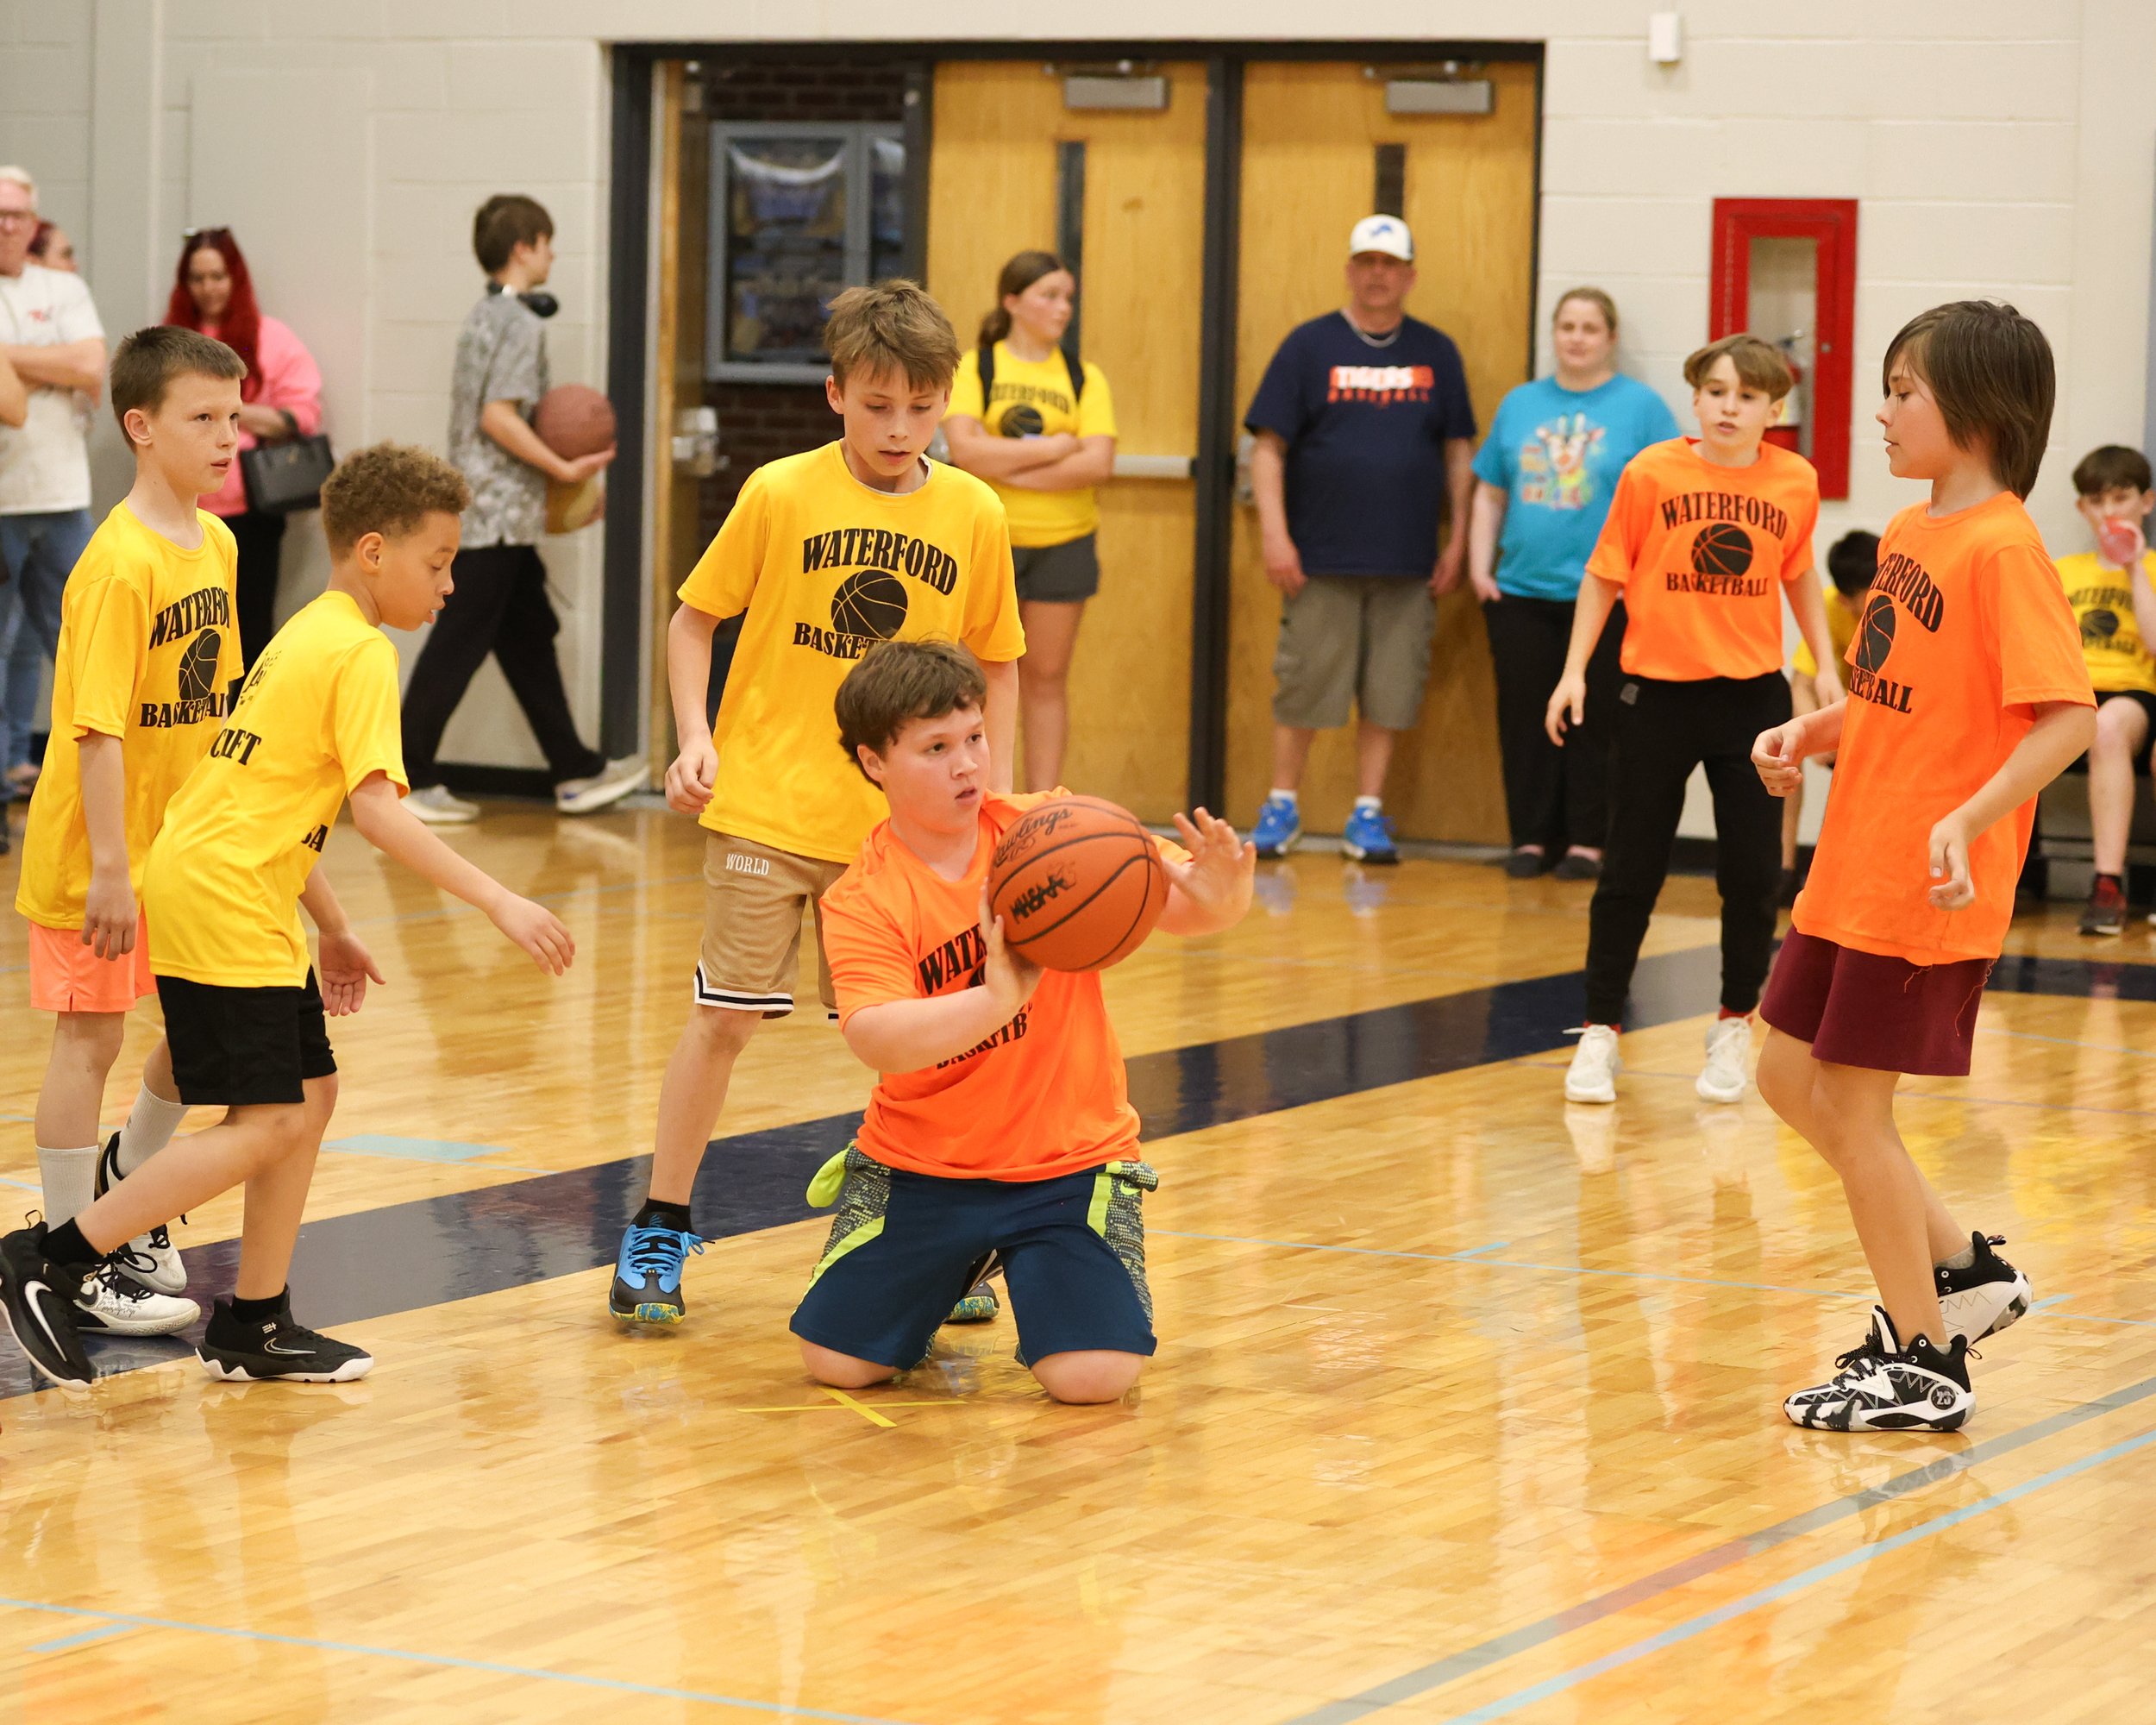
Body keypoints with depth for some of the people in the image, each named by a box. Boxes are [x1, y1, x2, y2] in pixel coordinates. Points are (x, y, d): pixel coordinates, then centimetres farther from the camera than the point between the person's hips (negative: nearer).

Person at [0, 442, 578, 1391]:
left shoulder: (309, 636, 18)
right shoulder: (360, 653, -12)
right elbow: (377, 810, -23)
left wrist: (332, 929, 26)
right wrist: (500, 903, -24)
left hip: (241, 894, 10)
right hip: (222, 905, -10)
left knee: (308, 1098, 12)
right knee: (265, 1125, -9)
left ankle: (253, 1328, 17)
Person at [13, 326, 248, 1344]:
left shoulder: (216, 543, 4)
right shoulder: (120, 562, -22)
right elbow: (97, 726, -23)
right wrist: (109, 869, -24)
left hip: (182, 842, 8)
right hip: (95, 850, -8)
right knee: (89, 1038, 1)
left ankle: (124, 1189, 36)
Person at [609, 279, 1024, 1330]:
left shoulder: (973, 515, 0)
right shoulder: (781, 495, -6)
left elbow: (996, 661, 11)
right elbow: (694, 619, 3)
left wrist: (994, 793, 5)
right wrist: (694, 737, -9)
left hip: (900, 821, 2)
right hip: (768, 803, -2)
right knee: (724, 1017, 0)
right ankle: (660, 1233, 10)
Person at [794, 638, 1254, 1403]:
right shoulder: (860, 903, -12)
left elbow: (1176, 901, -13)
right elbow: (877, 1039, -29)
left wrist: (1219, 898, -38)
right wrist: (998, 998, -45)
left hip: (1069, 1161, 0)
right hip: (920, 1167, 0)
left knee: (1094, 1377, -17)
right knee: (837, 1362, -3)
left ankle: (1026, 1272, 19)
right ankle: (937, 1283, 30)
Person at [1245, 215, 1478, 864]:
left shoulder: (1436, 353, 9)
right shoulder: (1310, 345, 2)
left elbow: (1458, 451, 12)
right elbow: (1268, 446, 0)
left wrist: (1457, 542, 5)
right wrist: (1274, 535, -9)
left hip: (1407, 564, 2)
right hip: (1320, 560, -2)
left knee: (1390, 693, 4)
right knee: (1303, 688, 2)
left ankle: (1368, 816, 12)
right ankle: (1282, 807, 15)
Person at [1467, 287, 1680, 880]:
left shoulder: (1640, 406, 0)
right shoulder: (1520, 404, 12)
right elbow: (1490, 494, 16)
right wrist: (1480, 565, 6)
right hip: (1521, 592, 4)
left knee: (1593, 723, 0)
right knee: (1524, 719, 5)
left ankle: (1586, 841, 7)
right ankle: (1530, 837, 13)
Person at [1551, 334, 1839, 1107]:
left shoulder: (1796, 483, -1)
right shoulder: (1652, 474, -8)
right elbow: (1605, 575, 0)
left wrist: (1827, 666, 13)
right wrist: (1575, 670, -5)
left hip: (1753, 695, 2)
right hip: (1659, 691, -1)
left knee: (1753, 871, 2)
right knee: (1631, 870, 4)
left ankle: (1734, 1027, 19)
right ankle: (1599, 1031, 15)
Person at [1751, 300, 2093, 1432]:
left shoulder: (2002, 547, -18)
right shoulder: (1909, 534, 10)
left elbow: (2067, 715, -24)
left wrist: (1969, 820, -33)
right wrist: (1811, 733, 6)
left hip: (1926, 890, -9)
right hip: (1852, 870, 9)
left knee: (1852, 1105, -2)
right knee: (1790, 1077, 15)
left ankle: (1922, 1363, 11)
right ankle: (1963, 1270, 26)